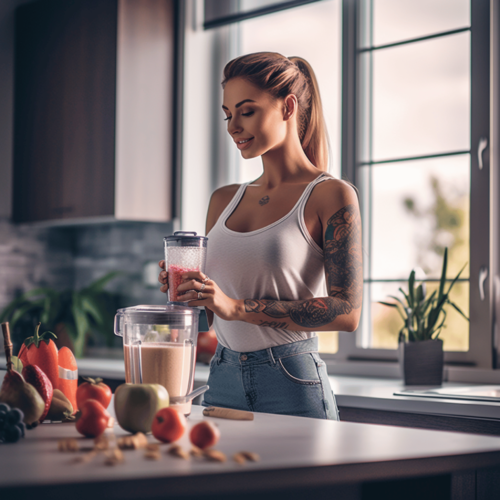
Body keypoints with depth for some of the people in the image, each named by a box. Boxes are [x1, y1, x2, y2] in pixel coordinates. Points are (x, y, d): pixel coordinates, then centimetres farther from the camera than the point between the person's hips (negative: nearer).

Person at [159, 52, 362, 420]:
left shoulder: (332, 195, -4)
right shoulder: (224, 200, 13)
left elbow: (347, 312, -15)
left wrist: (238, 307, -20)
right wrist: (186, 288, -2)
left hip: (293, 387, -5)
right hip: (223, 381, 5)